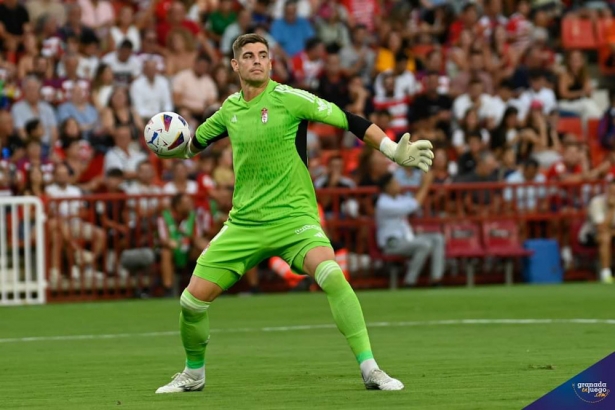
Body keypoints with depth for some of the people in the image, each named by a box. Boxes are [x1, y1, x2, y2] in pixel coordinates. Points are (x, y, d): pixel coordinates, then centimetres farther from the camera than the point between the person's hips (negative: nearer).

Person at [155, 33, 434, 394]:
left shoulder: (288, 98, -9)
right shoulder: (230, 109, 6)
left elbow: (349, 121, -10)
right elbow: (196, 142, 30)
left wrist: (396, 151, -16)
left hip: (293, 216, -5)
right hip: (244, 224, 5)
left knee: (332, 275, -33)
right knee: (193, 300, -1)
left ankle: (370, 370, -26)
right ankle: (194, 374, 27)